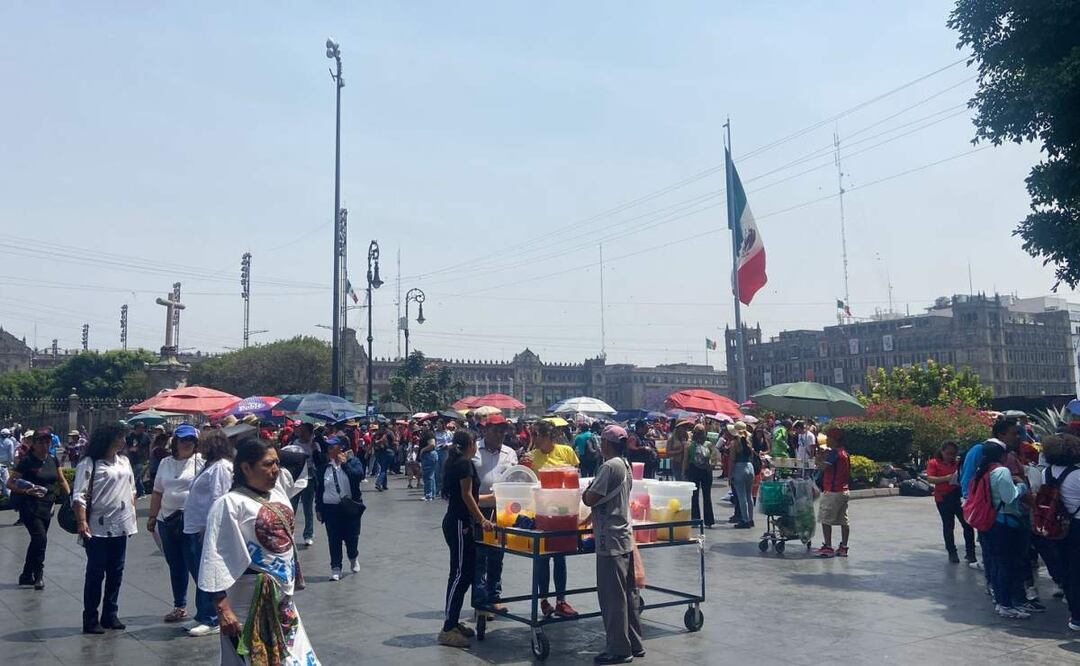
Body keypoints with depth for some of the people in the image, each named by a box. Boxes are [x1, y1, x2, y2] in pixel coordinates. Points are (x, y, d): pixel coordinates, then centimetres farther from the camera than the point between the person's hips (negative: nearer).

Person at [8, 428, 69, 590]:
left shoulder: (52, 460, 6)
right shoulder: (26, 461, -10)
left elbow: (61, 480, 17)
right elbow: (10, 483, -8)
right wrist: (27, 491, -23)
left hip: (46, 507, 6)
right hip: (30, 507, -6)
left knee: (37, 541, 12)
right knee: (40, 538, -15)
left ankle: (26, 576, 27)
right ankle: (38, 574, 2)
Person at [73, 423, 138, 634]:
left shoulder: (123, 462, 12)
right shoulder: (88, 464, -10)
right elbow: (79, 496, -15)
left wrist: (132, 513, 14)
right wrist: (82, 522, -23)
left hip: (120, 527, 7)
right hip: (98, 529, -7)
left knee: (116, 573, 12)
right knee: (95, 574, 1)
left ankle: (110, 615, 23)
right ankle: (90, 620, 10)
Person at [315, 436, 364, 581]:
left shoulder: (353, 462, -2)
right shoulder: (325, 467, 6)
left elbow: (359, 476, -21)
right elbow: (319, 489, 9)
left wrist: (344, 463, -16)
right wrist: (318, 508, 7)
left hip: (350, 507, -2)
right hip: (330, 508, 2)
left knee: (352, 537, 6)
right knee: (333, 540, 3)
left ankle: (353, 558, 35)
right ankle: (336, 569, 13)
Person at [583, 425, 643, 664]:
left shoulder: (609, 467, -17)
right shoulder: (625, 465, 11)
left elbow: (590, 499, -17)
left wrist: (585, 493, 3)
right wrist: (595, 514, 17)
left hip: (610, 541, -9)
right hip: (625, 538, 9)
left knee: (612, 596, 0)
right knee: (627, 593, 15)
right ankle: (634, 644, 24)